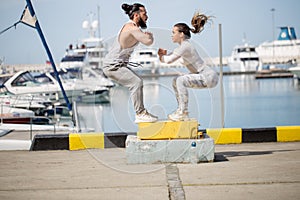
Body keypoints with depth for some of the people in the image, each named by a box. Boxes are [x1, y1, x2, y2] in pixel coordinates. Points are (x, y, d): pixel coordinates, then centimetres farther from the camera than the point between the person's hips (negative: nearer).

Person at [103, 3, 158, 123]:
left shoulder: (131, 26, 12)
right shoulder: (132, 28, -19)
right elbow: (148, 41, -29)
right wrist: (150, 35, -8)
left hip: (119, 64, 11)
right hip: (113, 66, -11)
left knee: (137, 82, 17)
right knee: (136, 83, -18)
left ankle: (141, 112, 21)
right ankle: (140, 115, -17)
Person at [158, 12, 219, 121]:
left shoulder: (185, 46, -18)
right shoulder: (184, 45, 12)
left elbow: (169, 60, -25)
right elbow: (171, 56, 18)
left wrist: (161, 56, -4)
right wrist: (164, 53, -4)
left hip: (209, 77, -10)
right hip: (206, 77, 10)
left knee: (181, 80, -24)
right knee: (176, 81, 14)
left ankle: (183, 113, -18)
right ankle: (181, 110, 14)